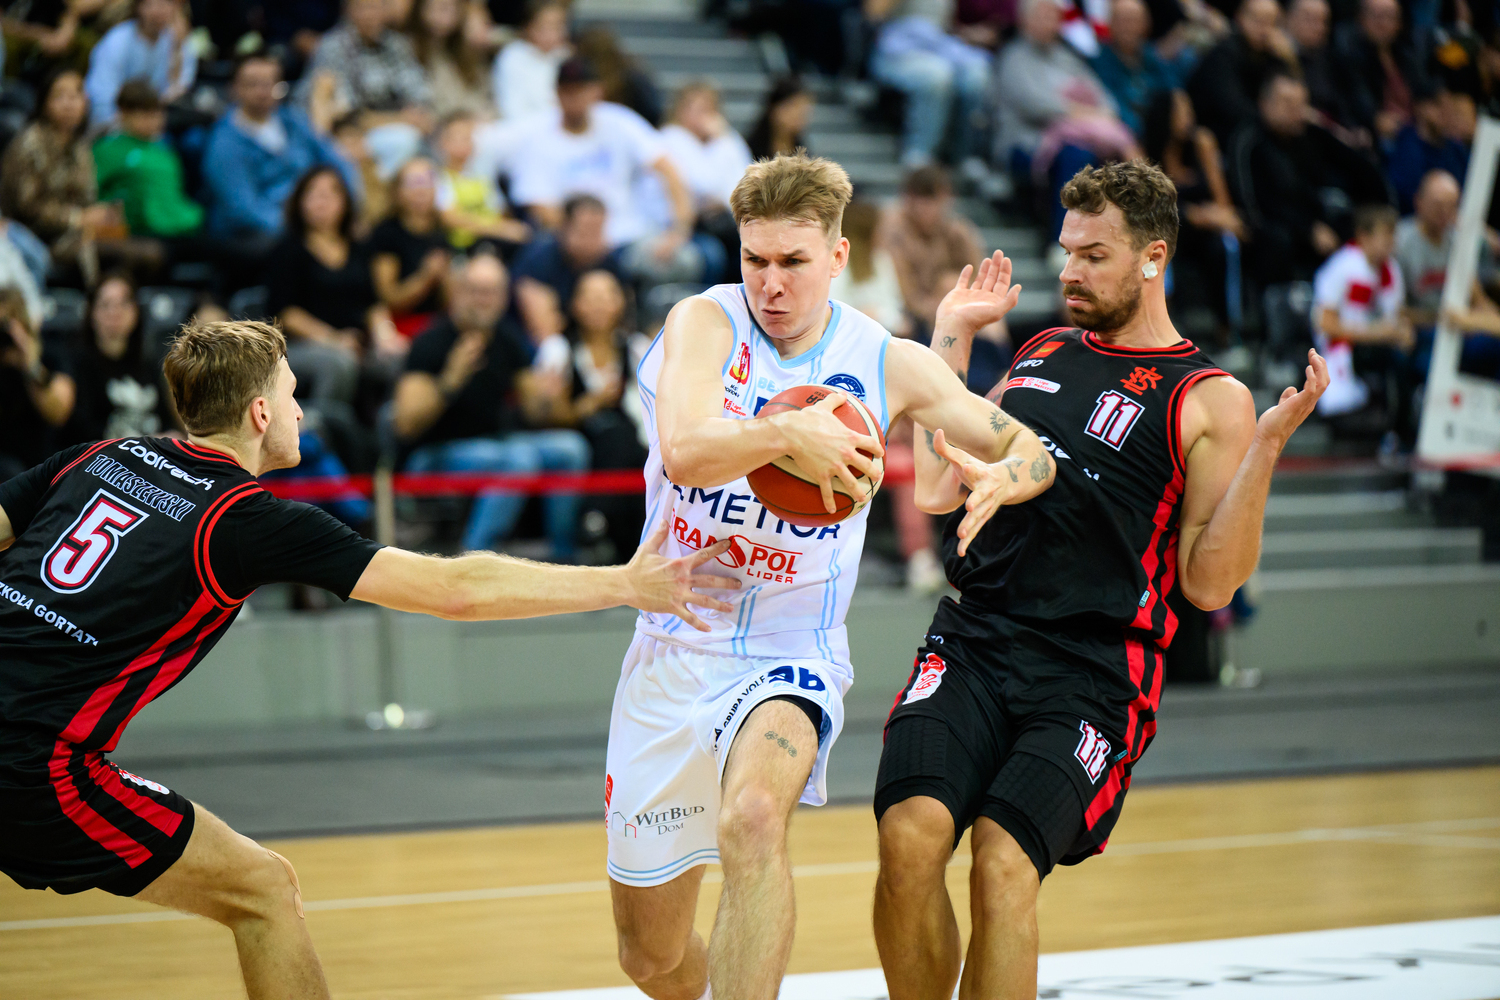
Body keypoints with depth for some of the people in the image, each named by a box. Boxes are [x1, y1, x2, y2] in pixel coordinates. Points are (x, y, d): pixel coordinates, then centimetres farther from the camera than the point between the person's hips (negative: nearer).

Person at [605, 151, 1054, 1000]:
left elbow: (1029, 451, 5)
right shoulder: (704, 323, -7)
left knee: (753, 816, -36)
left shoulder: (889, 363, -2)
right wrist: (789, 434, -40)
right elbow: (684, 452, -24)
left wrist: (995, 483, -17)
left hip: (790, 657, -1)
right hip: (673, 651, 1)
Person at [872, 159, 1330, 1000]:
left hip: (1091, 675, -4)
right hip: (975, 644, 4)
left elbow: (1209, 584, -5)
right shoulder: (1041, 356, 17)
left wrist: (1268, 445, -14)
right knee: (912, 835, -19)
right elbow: (939, 489, 22)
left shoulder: (1209, 401, 0)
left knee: (1004, 863, -22)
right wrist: (952, 341, 21)